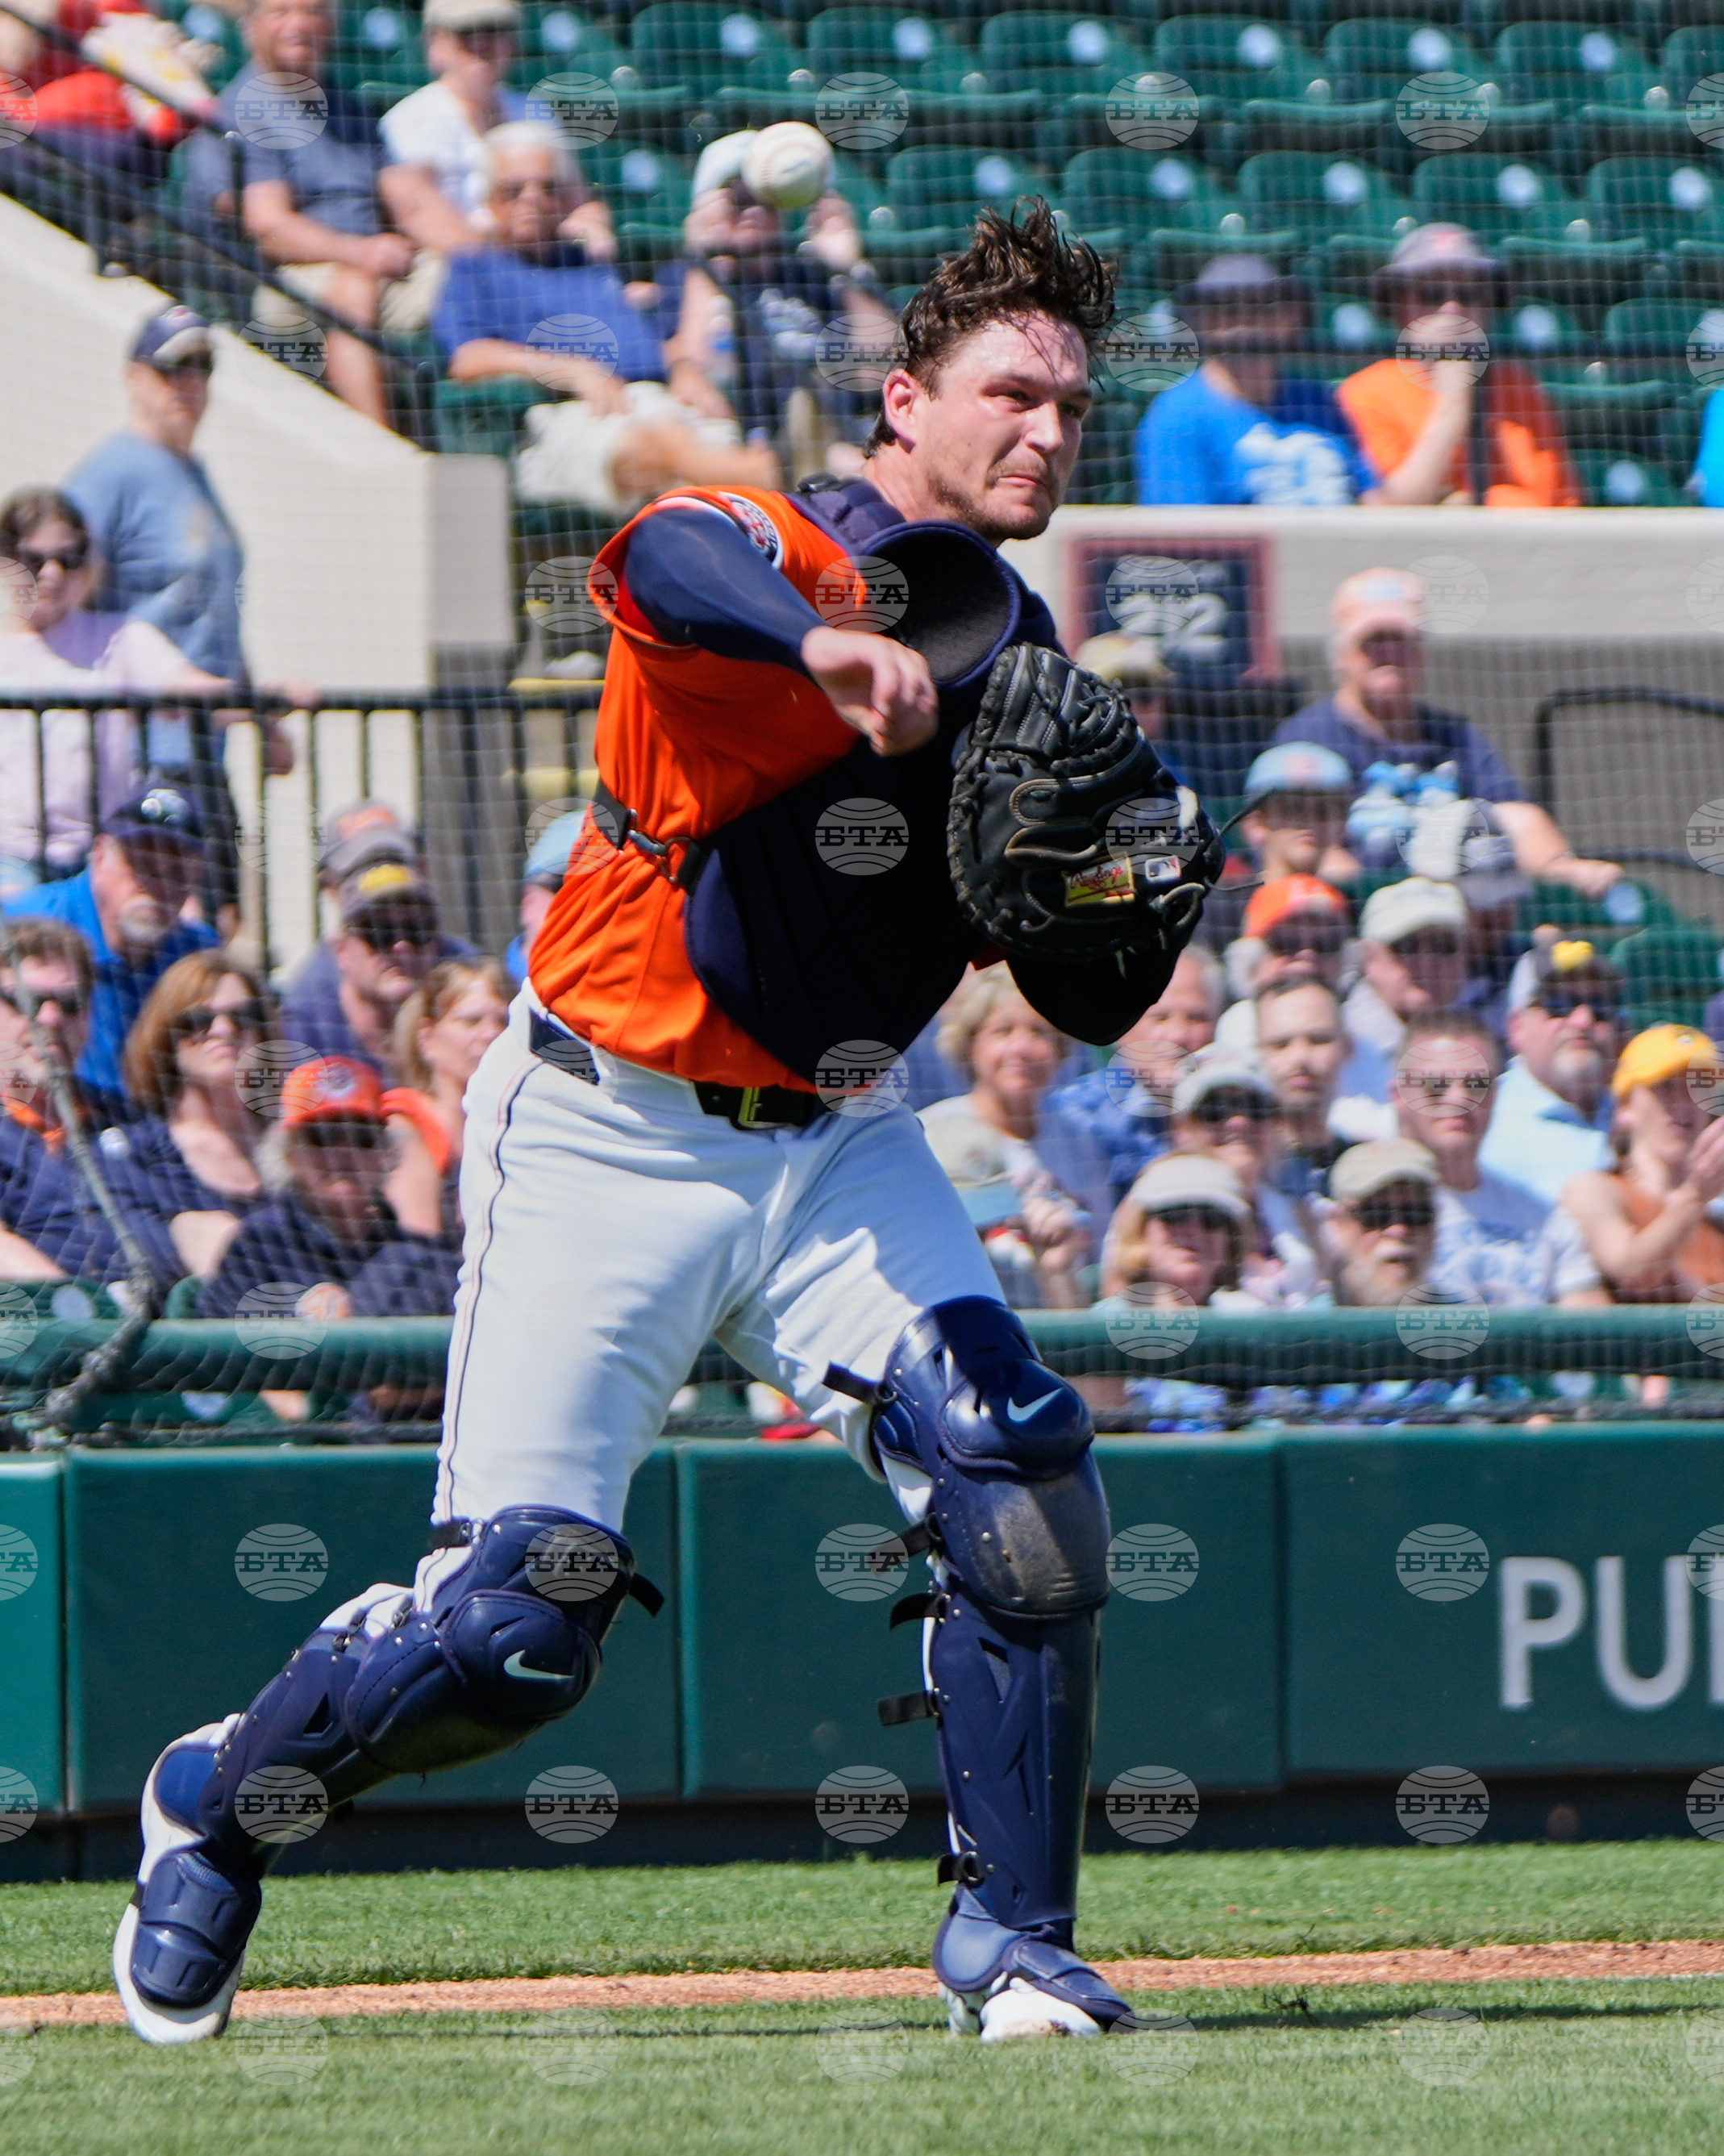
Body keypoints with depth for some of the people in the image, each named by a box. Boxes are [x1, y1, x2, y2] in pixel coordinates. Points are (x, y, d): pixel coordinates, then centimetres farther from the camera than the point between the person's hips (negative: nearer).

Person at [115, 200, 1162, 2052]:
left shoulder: (1020, 663, 9)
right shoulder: (757, 544, -13)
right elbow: (662, 571, -40)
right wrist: (827, 644, -62)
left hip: (839, 1149, 6)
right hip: (608, 1136, -6)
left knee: (1023, 1485, -16)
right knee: (510, 1630, -10)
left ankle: (1008, 1937, -2)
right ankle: (219, 1803, 19)